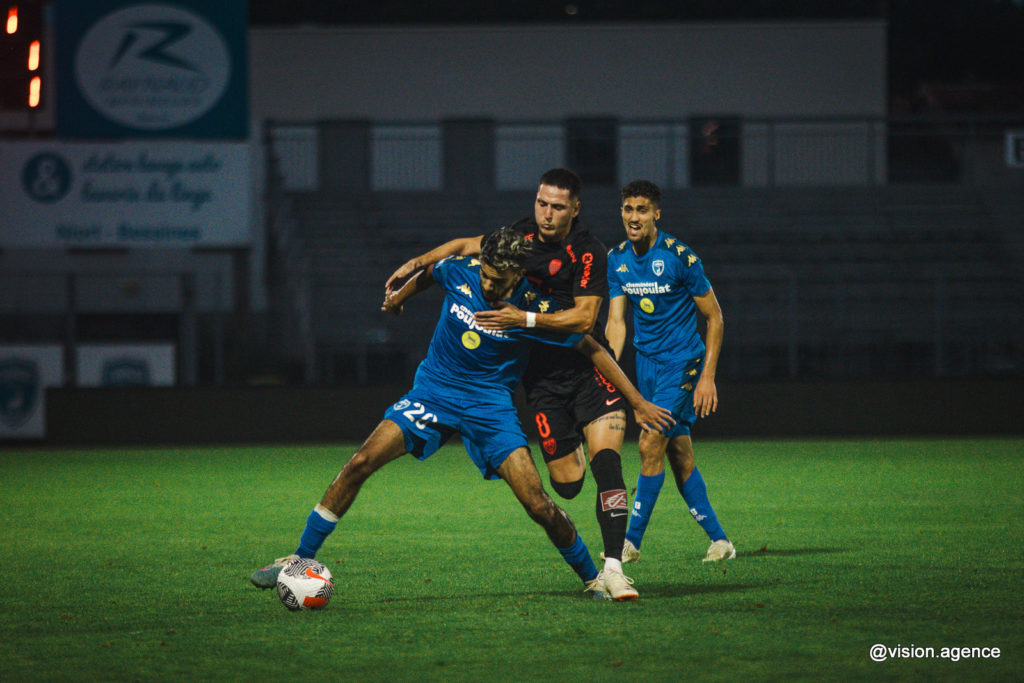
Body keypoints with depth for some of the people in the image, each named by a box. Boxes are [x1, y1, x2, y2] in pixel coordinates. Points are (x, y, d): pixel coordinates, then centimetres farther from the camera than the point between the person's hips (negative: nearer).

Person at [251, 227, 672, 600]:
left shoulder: (534, 309, -17)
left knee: (538, 505, -14)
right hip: (433, 393, 2)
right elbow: (428, 273, 15)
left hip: (491, 407, -2)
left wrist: (638, 403, -4)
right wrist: (398, 297, 32)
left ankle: (593, 577, 10)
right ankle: (299, 560, -4)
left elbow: (591, 349, -6)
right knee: (360, 464, -15)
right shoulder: (459, 273, -11)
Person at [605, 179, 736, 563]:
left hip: (683, 360, -6)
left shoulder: (679, 257, -15)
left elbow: (714, 317, -9)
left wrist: (708, 377, -13)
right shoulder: (617, 259, 2)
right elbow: (616, 320, 2)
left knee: (651, 445, -14)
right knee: (679, 455, 7)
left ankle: (632, 541, -8)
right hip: (647, 360, 6)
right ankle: (718, 541, 15)